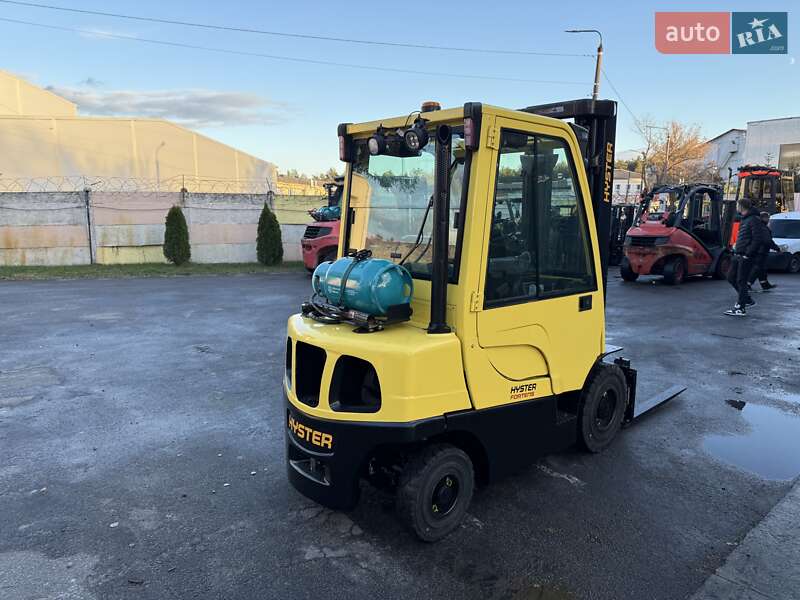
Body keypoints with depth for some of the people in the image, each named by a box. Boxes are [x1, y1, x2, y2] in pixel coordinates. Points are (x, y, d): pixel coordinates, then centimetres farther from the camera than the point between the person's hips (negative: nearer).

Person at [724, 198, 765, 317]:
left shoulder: (754, 220, -12)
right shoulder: (744, 219, 18)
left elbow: (758, 239, -19)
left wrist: (748, 253, -20)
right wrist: (736, 250, 13)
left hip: (746, 256, -10)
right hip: (738, 255, 10)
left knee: (741, 281, -6)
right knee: (731, 277, 13)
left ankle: (741, 308, 0)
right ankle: (747, 299, 25)